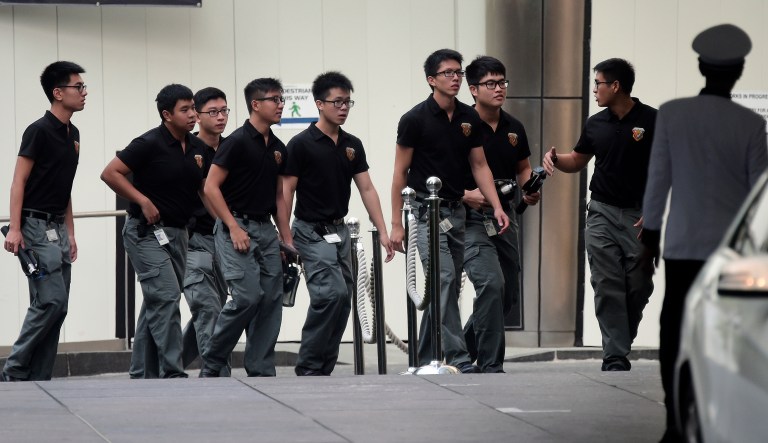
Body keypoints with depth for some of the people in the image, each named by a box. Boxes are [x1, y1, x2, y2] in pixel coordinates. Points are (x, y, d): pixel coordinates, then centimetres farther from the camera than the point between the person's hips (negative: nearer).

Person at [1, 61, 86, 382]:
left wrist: (70, 233, 18)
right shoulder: (39, 131, -12)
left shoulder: (72, 134, 14)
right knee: (50, 301, -14)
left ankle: (37, 380, 6)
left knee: (56, 306, 4)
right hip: (36, 227, -9)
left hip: (58, 228, 9)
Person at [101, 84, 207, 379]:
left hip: (177, 232, 8)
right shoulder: (150, 144, -14)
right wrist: (143, 201, -18)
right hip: (147, 232, -8)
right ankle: (172, 374, -18)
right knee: (166, 298, -16)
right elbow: (110, 173, -15)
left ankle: (144, 375, 16)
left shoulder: (197, 148, 8)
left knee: (156, 304, 11)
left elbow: (204, 188, 19)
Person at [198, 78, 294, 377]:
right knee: (247, 296, -16)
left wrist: (288, 240, 13)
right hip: (237, 229, -8)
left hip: (266, 230, 8)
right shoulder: (238, 142, -11)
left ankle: (261, 374, 6)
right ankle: (212, 364, -2)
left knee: (271, 301, 2)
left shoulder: (278, 149, 13)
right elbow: (211, 187, -13)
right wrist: (233, 227, -17)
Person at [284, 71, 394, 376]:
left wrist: (383, 232, 0)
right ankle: (308, 368, -11)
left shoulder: (352, 145, 9)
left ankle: (323, 372, 11)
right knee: (331, 294, -20)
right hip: (312, 232, -7)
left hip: (339, 230, 7)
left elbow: (366, 189, 8)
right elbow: (286, 193, -9)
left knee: (342, 301, 5)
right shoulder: (302, 144, -10)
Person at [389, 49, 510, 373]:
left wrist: (497, 207, -4)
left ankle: (426, 360, 16)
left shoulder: (469, 118, 6)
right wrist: (397, 224, -8)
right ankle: (458, 358, -20)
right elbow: (401, 172, -6)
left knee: (447, 287, 8)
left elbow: (479, 166, 9)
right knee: (444, 280, -17)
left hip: (457, 210, 6)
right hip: (426, 211, -6)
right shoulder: (416, 119, -10)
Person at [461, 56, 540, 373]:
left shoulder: (514, 128, 9)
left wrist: (530, 190, 1)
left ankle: (465, 349, 32)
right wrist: (465, 195, -22)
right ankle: (491, 365, -14)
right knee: (491, 284, -21)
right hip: (471, 218, -7)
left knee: (508, 294, 11)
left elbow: (523, 168, 22)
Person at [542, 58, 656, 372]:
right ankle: (615, 358, -8)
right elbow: (577, 162, 20)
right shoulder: (596, 124, 7)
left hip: (639, 216, -3)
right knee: (608, 288, -6)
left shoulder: (652, 121, -6)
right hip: (602, 213, 3)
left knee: (639, 288, 1)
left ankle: (622, 344, 24)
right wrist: (554, 158, -2)